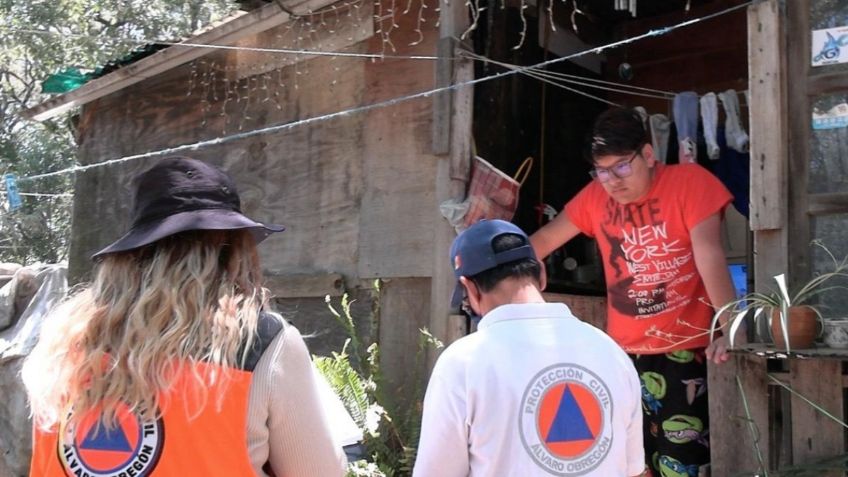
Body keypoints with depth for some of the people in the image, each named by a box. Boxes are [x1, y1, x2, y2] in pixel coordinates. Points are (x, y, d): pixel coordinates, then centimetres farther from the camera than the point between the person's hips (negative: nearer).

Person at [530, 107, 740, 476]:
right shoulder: (595, 196, 3)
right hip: (625, 352, 4)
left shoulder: (689, 181, -9)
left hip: (687, 349, -4)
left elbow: (709, 254, -19)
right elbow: (543, 241, 9)